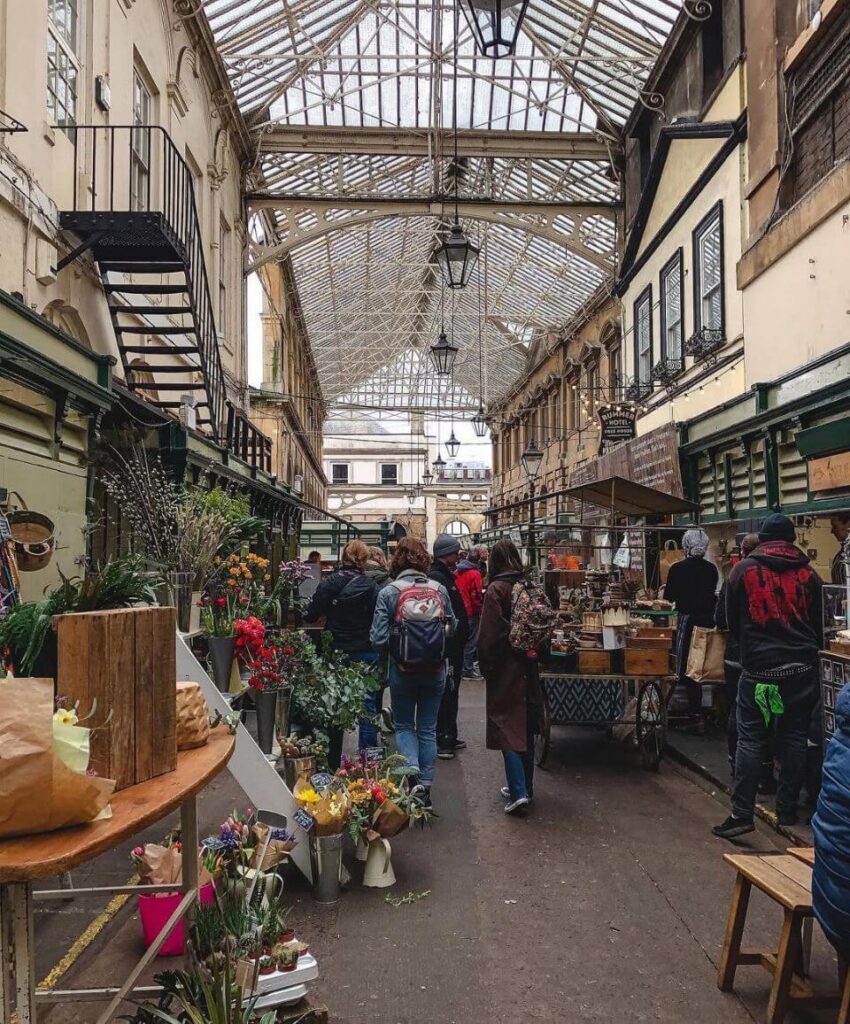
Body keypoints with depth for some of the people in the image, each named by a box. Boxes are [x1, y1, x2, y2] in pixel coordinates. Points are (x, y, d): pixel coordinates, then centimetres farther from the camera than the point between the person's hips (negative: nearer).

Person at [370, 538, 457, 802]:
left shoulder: (389, 592, -12)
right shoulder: (440, 590, -4)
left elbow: (379, 639, -14)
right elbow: (452, 627, 9)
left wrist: (392, 648, 6)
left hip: (403, 669, -2)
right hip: (435, 670, 2)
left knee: (404, 725, 16)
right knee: (428, 728, 15)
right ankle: (425, 785, 21)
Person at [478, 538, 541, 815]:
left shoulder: (496, 589, -14)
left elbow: (488, 634, -15)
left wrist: (486, 666, -5)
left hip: (506, 668, -6)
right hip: (529, 666, 6)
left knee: (506, 727, 0)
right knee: (526, 727, 15)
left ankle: (518, 792, -7)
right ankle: (525, 787, 24)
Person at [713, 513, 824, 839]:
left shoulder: (743, 570, -1)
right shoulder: (808, 574, 3)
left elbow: (732, 622, 7)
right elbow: (818, 624, 12)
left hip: (759, 669, -2)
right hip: (802, 669, 3)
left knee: (751, 741, 1)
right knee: (794, 738, 11)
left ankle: (742, 814, -1)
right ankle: (787, 810, 18)